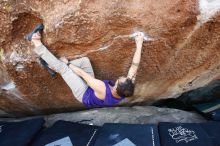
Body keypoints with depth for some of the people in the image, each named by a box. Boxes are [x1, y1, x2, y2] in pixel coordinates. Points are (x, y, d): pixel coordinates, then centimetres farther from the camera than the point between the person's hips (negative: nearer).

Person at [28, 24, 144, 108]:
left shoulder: (102, 88, -44)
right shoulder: (126, 90, -29)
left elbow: (82, 73, -31)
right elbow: (134, 67, -21)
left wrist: (67, 63, -16)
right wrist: (139, 45, -20)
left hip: (85, 95, -5)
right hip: (91, 87, 6)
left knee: (61, 67, -16)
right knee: (85, 60, -6)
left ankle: (36, 42, 1)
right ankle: (55, 65, 11)